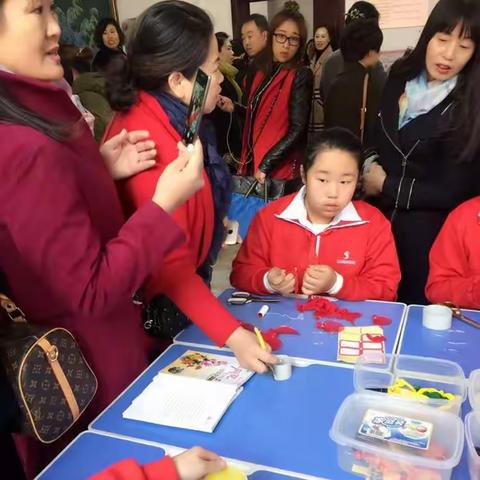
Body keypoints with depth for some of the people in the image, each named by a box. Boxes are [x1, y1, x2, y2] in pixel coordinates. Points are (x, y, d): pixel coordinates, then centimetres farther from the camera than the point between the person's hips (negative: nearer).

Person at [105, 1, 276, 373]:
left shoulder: (154, 115, -5)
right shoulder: (155, 149, -35)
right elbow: (171, 268, -31)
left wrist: (211, 222, 21)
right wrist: (232, 335, -34)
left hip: (182, 285, 9)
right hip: (158, 304, -9)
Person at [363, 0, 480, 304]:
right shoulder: (400, 78, 1)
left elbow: (450, 193, -14)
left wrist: (385, 186, -11)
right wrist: (369, 174, -8)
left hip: (427, 234, -5)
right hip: (380, 218, 5)